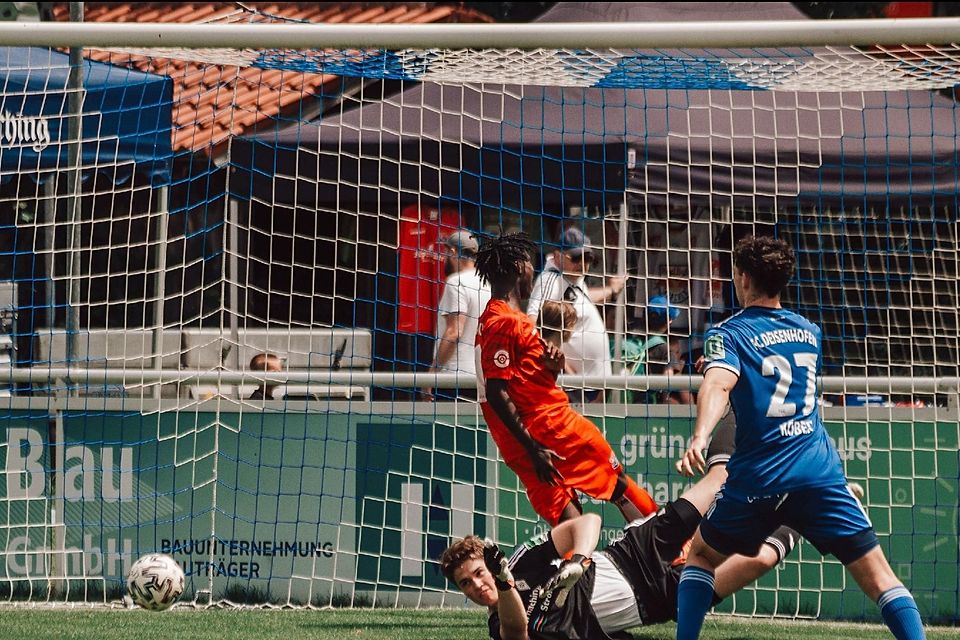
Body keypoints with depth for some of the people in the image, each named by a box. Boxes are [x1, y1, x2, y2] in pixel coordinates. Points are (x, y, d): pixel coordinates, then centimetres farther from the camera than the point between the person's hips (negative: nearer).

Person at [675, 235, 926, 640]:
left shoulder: (729, 334, 2)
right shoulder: (809, 331, 17)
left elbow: (718, 384, -20)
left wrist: (700, 437, -37)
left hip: (757, 479, -2)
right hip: (821, 470, 2)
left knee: (702, 555, 21)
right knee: (878, 576, -1)